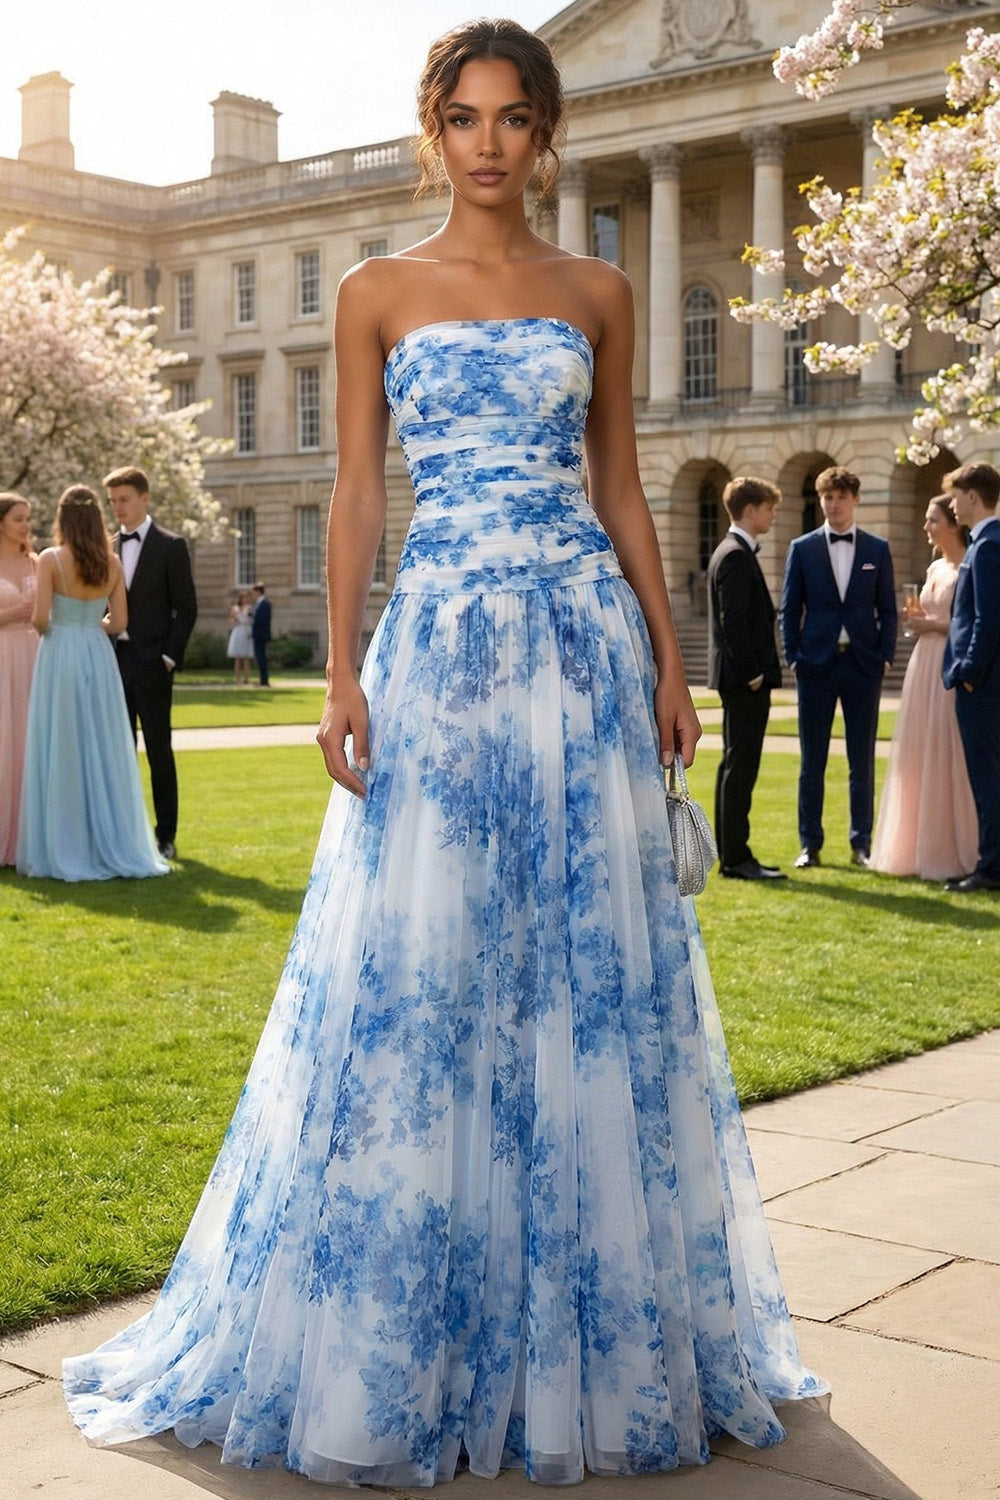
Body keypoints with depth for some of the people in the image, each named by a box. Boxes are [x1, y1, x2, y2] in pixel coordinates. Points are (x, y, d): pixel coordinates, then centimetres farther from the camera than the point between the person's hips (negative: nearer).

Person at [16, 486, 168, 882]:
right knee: (104, 751, 9)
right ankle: (113, 847, 12)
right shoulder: (112, 564, 2)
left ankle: (63, 851, 5)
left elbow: (40, 618, -14)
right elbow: (119, 622, 3)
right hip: (98, 658, 3)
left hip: (59, 656, -3)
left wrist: (43, 627, 8)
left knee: (60, 753, 2)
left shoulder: (50, 560, -9)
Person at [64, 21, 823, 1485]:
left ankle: (599, 1335, 18)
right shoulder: (378, 294, 7)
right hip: (440, 642, -1)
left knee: (590, 961, 3)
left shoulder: (597, 294, 11)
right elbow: (356, 495, 3)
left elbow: (622, 487, 11)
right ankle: (394, 1342, 15)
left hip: (585, 638, 2)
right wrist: (342, 675, -7)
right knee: (415, 968, -1)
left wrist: (669, 661, 5)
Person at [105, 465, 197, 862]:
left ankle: (166, 836, 8)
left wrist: (169, 657, -10)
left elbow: (186, 609, -3)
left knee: (159, 751, 1)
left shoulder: (171, 547, -1)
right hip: (112, 662, 4)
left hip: (151, 665, -4)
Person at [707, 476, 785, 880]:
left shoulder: (733, 552, 17)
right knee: (741, 766, -8)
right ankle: (736, 858, -5)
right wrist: (752, 674, -18)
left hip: (742, 678, 11)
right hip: (744, 679, -11)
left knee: (735, 765, 12)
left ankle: (731, 853, 17)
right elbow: (733, 621, -21)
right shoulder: (737, 557, -15)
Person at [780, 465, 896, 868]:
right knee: (812, 760, 4)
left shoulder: (877, 549, 7)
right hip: (816, 664, 0)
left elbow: (887, 609, 8)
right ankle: (809, 844, 10)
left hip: (863, 665, 0)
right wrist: (793, 657, -3)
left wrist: (886, 657, -2)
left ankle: (861, 843, 13)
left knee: (862, 761, 5)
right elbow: (789, 609, 5)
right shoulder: (802, 548, 5)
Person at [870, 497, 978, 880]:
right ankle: (920, 846, 15)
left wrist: (933, 625, -14)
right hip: (924, 664, 8)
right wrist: (919, 621, 6)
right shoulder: (935, 569, 16)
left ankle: (953, 851, 3)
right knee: (918, 756, 8)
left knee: (948, 756, -5)